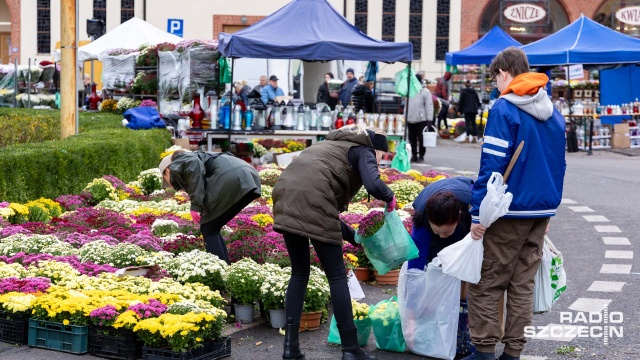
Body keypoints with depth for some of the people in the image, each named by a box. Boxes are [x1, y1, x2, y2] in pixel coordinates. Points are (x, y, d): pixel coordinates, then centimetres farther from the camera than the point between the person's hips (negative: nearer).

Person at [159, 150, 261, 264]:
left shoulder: (176, 166, 15)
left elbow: (195, 166, -11)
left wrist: (195, 206, -13)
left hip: (230, 179, -9)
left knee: (208, 230, 5)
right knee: (212, 229, 20)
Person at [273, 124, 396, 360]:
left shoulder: (335, 145, 34)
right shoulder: (364, 151, 11)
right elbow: (373, 185, -12)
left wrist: (354, 236, 31)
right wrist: (389, 198, 11)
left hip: (286, 196, 7)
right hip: (311, 201, -7)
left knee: (299, 273, 19)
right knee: (337, 276, 5)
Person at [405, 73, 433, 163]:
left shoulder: (425, 92, -4)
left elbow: (429, 106, -8)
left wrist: (429, 119, -13)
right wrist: (405, 117, 17)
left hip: (421, 119, -6)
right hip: (410, 119, 6)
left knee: (421, 138, -4)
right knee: (412, 138, 8)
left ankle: (421, 155, 5)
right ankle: (414, 155, 15)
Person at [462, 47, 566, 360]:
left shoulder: (504, 109, -13)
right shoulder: (553, 111, 9)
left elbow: (492, 166, -17)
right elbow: (559, 164, 15)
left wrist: (478, 213, -15)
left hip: (511, 209, -7)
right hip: (544, 209, 7)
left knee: (485, 284, 3)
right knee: (523, 284, 12)